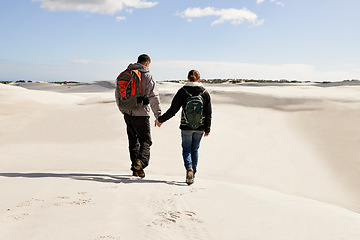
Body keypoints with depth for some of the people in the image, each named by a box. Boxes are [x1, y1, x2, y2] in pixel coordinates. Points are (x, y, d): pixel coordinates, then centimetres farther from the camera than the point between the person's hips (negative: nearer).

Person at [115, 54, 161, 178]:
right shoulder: (147, 76, -9)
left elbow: (118, 93, 15)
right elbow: (153, 96, -16)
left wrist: (123, 110, 25)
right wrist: (158, 116, -15)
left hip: (128, 113, 5)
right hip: (141, 114, -5)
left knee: (133, 141, 14)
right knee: (145, 140, 5)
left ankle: (136, 168, 17)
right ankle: (141, 161, -19)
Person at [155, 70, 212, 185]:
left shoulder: (182, 91, -7)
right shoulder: (205, 92, 0)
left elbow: (173, 110, -9)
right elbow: (208, 113, 2)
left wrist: (160, 119, 3)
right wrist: (207, 129, 11)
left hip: (186, 126, -2)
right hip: (200, 127, 2)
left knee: (186, 149, 12)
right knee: (195, 150, 16)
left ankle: (189, 168, -15)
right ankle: (192, 175, 16)